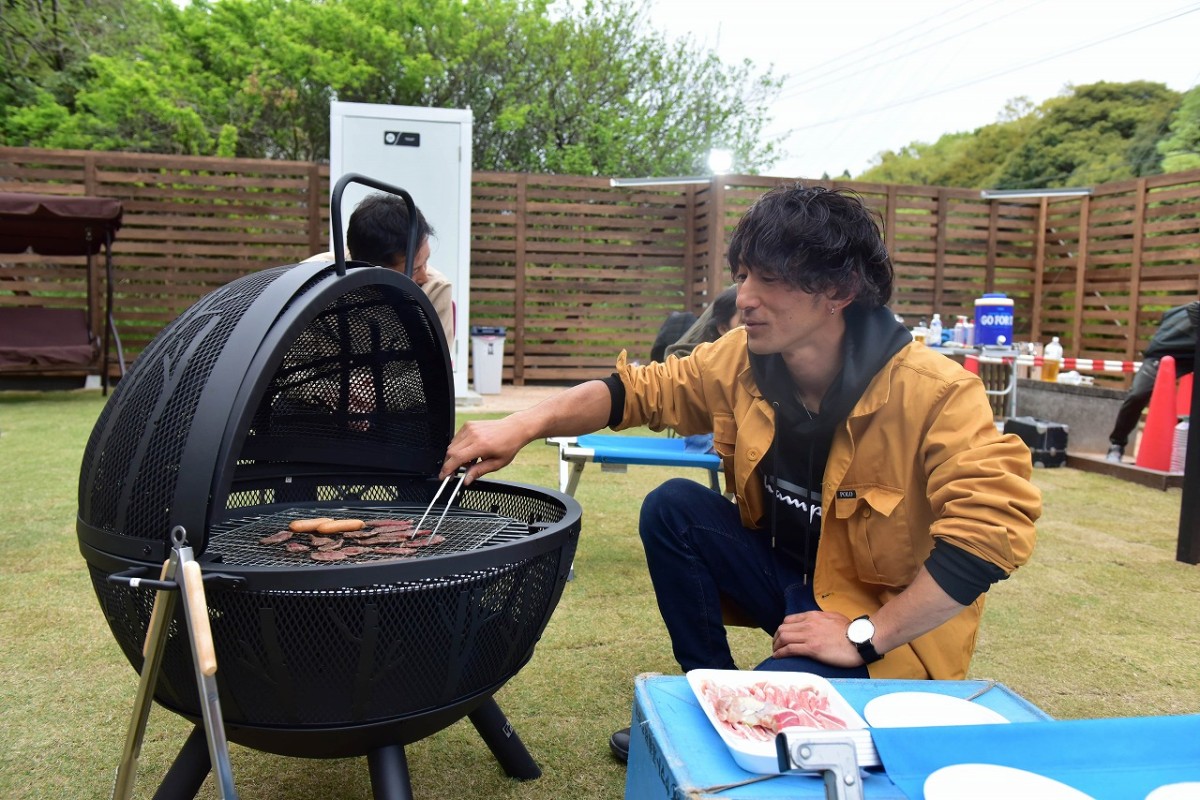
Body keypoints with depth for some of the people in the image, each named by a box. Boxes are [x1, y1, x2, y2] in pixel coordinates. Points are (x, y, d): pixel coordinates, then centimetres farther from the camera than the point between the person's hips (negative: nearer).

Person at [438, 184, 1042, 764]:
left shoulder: (935, 395, -27)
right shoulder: (739, 360, -10)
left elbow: (995, 525, -32)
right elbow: (635, 390, -3)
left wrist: (864, 636, -30)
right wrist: (523, 425, -17)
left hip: (888, 628, -6)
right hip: (785, 576, 6)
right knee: (671, 507, -12)